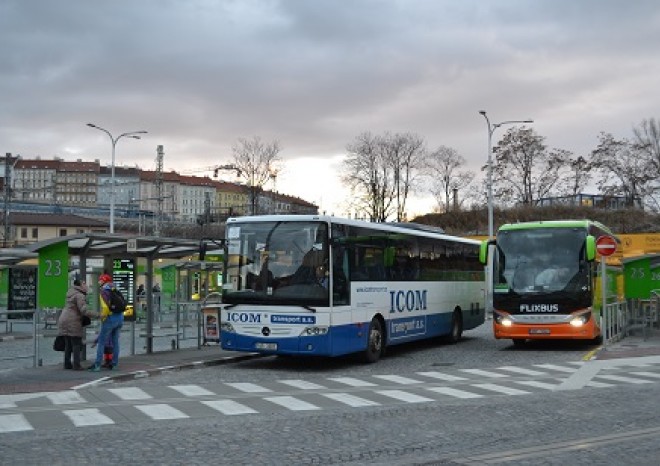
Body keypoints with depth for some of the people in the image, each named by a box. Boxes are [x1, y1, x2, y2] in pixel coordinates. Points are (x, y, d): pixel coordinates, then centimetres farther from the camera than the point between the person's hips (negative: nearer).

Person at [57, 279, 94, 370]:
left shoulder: (71, 292, 14)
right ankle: (76, 365, -4)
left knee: (68, 345, 14)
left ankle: (67, 364, 17)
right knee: (76, 344, -3)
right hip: (73, 322, -9)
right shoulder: (80, 295, -14)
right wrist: (96, 315, -19)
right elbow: (84, 311, -22)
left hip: (64, 320, 9)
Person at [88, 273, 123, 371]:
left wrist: (102, 317, -8)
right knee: (115, 341, 14)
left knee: (101, 342, -2)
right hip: (120, 317, 8)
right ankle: (114, 364, 18)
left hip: (110, 318, -8)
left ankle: (97, 365, -4)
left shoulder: (104, 291, -9)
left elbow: (105, 306, -22)